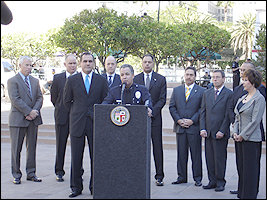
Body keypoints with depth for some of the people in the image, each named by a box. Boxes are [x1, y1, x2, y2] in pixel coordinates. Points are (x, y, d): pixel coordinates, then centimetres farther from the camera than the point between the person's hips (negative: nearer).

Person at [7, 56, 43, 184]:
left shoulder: (35, 81, 15)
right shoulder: (12, 81, -3)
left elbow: (39, 97, 9)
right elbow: (15, 99, -12)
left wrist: (35, 111, -9)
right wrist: (29, 112, -16)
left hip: (33, 119, 5)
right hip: (18, 119, -5)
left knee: (32, 147, 8)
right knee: (16, 148, 2)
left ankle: (31, 173, 17)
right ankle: (16, 175, 11)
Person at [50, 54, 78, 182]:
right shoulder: (57, 78, 6)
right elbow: (53, 98, 12)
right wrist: (60, 109, 11)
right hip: (62, 117, 1)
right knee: (60, 144, 6)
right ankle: (59, 172, 15)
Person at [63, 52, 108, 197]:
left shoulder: (101, 80, 6)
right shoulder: (72, 80, 6)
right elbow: (66, 101, 13)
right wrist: (76, 114, 11)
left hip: (95, 123, 0)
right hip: (77, 124, 0)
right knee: (76, 157, 3)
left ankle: (94, 187, 13)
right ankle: (76, 187, 13)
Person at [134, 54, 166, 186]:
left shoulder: (161, 79, 7)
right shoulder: (135, 79, 9)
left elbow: (162, 99, 1)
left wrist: (151, 112, -11)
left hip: (155, 117, -1)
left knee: (157, 148, 1)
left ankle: (159, 176, 5)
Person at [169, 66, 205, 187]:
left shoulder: (201, 91, 2)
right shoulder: (176, 90, 12)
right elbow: (172, 107, 9)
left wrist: (192, 121, -12)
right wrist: (178, 120, -5)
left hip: (194, 127, -3)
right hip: (180, 127, 3)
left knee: (196, 154, 2)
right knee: (181, 153, 7)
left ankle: (197, 178, 10)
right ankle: (181, 177, 16)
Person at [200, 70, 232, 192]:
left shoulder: (229, 94, -3)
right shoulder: (206, 94, 13)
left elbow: (228, 115, -7)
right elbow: (203, 112, 12)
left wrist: (222, 131, -13)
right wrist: (202, 129, 1)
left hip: (220, 132, -5)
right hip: (208, 132, 5)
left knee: (220, 158, 0)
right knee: (209, 158, 8)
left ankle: (220, 182, 10)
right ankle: (212, 181, 17)